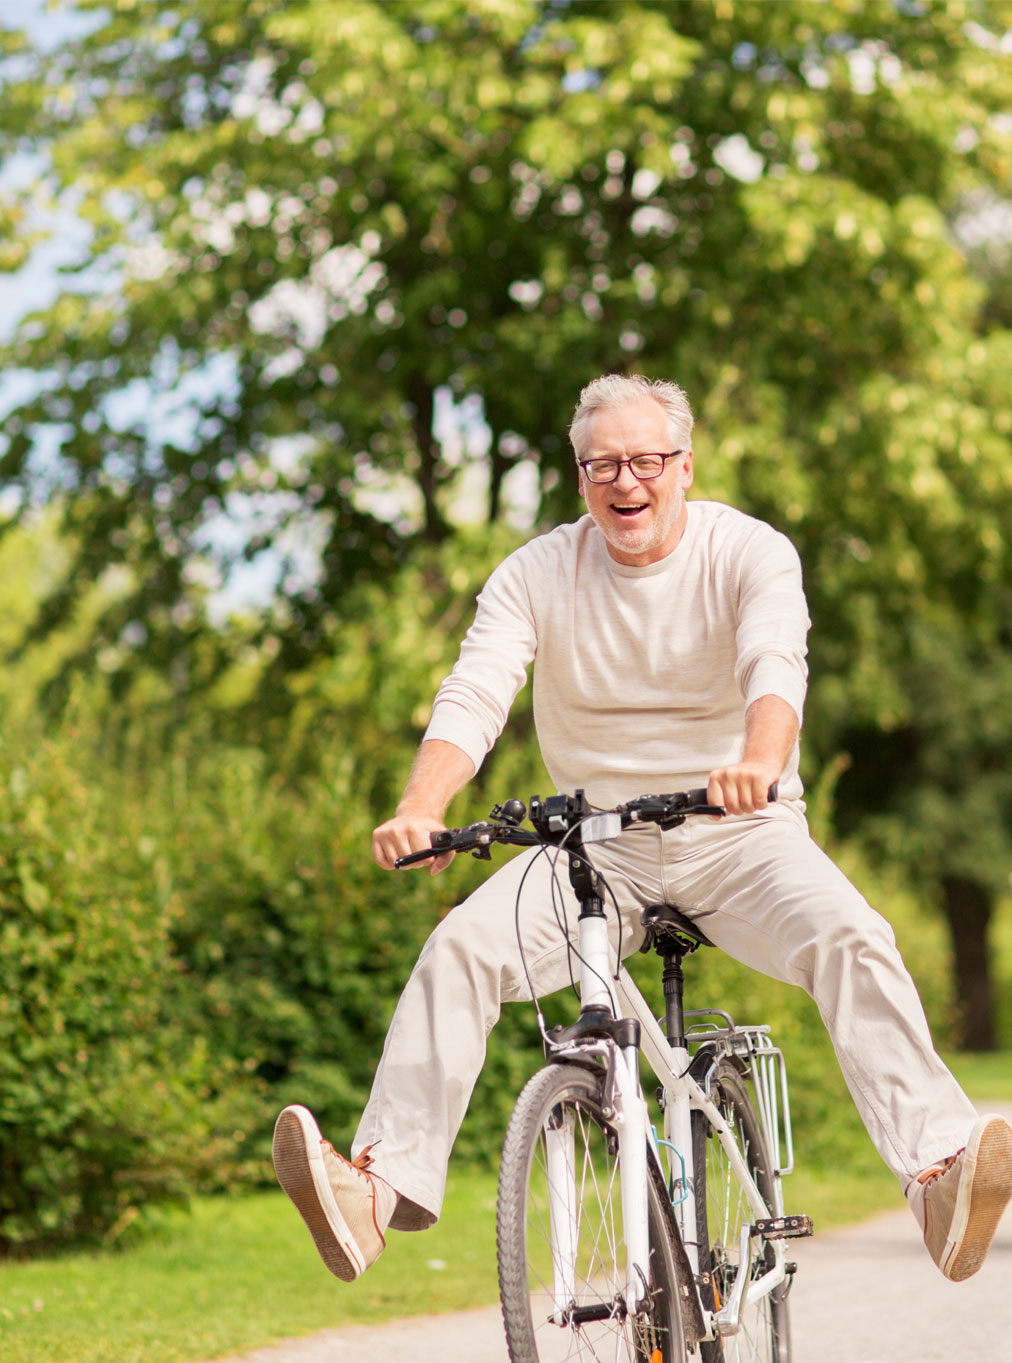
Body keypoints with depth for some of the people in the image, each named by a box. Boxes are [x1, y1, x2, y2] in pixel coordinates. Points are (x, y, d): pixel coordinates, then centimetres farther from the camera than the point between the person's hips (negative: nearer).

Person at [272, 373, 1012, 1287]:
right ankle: (381, 1186, -26)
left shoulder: (750, 553, -7)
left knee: (852, 938, -29)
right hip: (598, 842, 2)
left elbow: (776, 665, -27)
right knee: (459, 948, -22)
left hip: (740, 835, -2)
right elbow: (473, 696, -14)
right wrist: (420, 810, -35)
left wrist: (760, 761, -50)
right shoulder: (537, 575, -1)